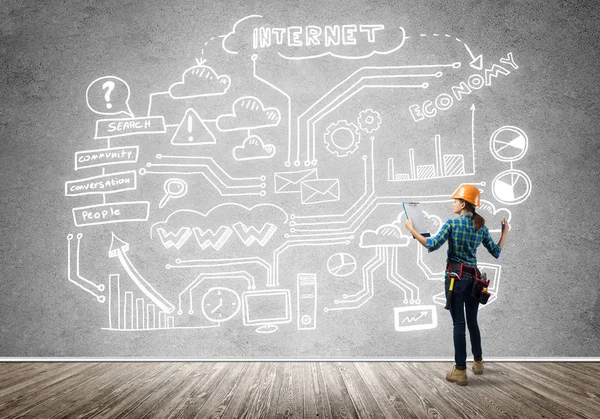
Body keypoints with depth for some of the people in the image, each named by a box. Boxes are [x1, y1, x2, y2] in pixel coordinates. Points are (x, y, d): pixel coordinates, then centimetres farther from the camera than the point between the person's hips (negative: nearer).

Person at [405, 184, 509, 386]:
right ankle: (478, 362, 30)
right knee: (472, 321, 18)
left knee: (459, 323, -4)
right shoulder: (481, 227, 5)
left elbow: (432, 245, -17)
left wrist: (412, 230, -8)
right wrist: (505, 232, 23)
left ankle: (460, 371, -3)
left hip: (455, 275, -5)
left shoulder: (452, 223, -10)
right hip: (473, 277, 5)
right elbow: (496, 253, 10)